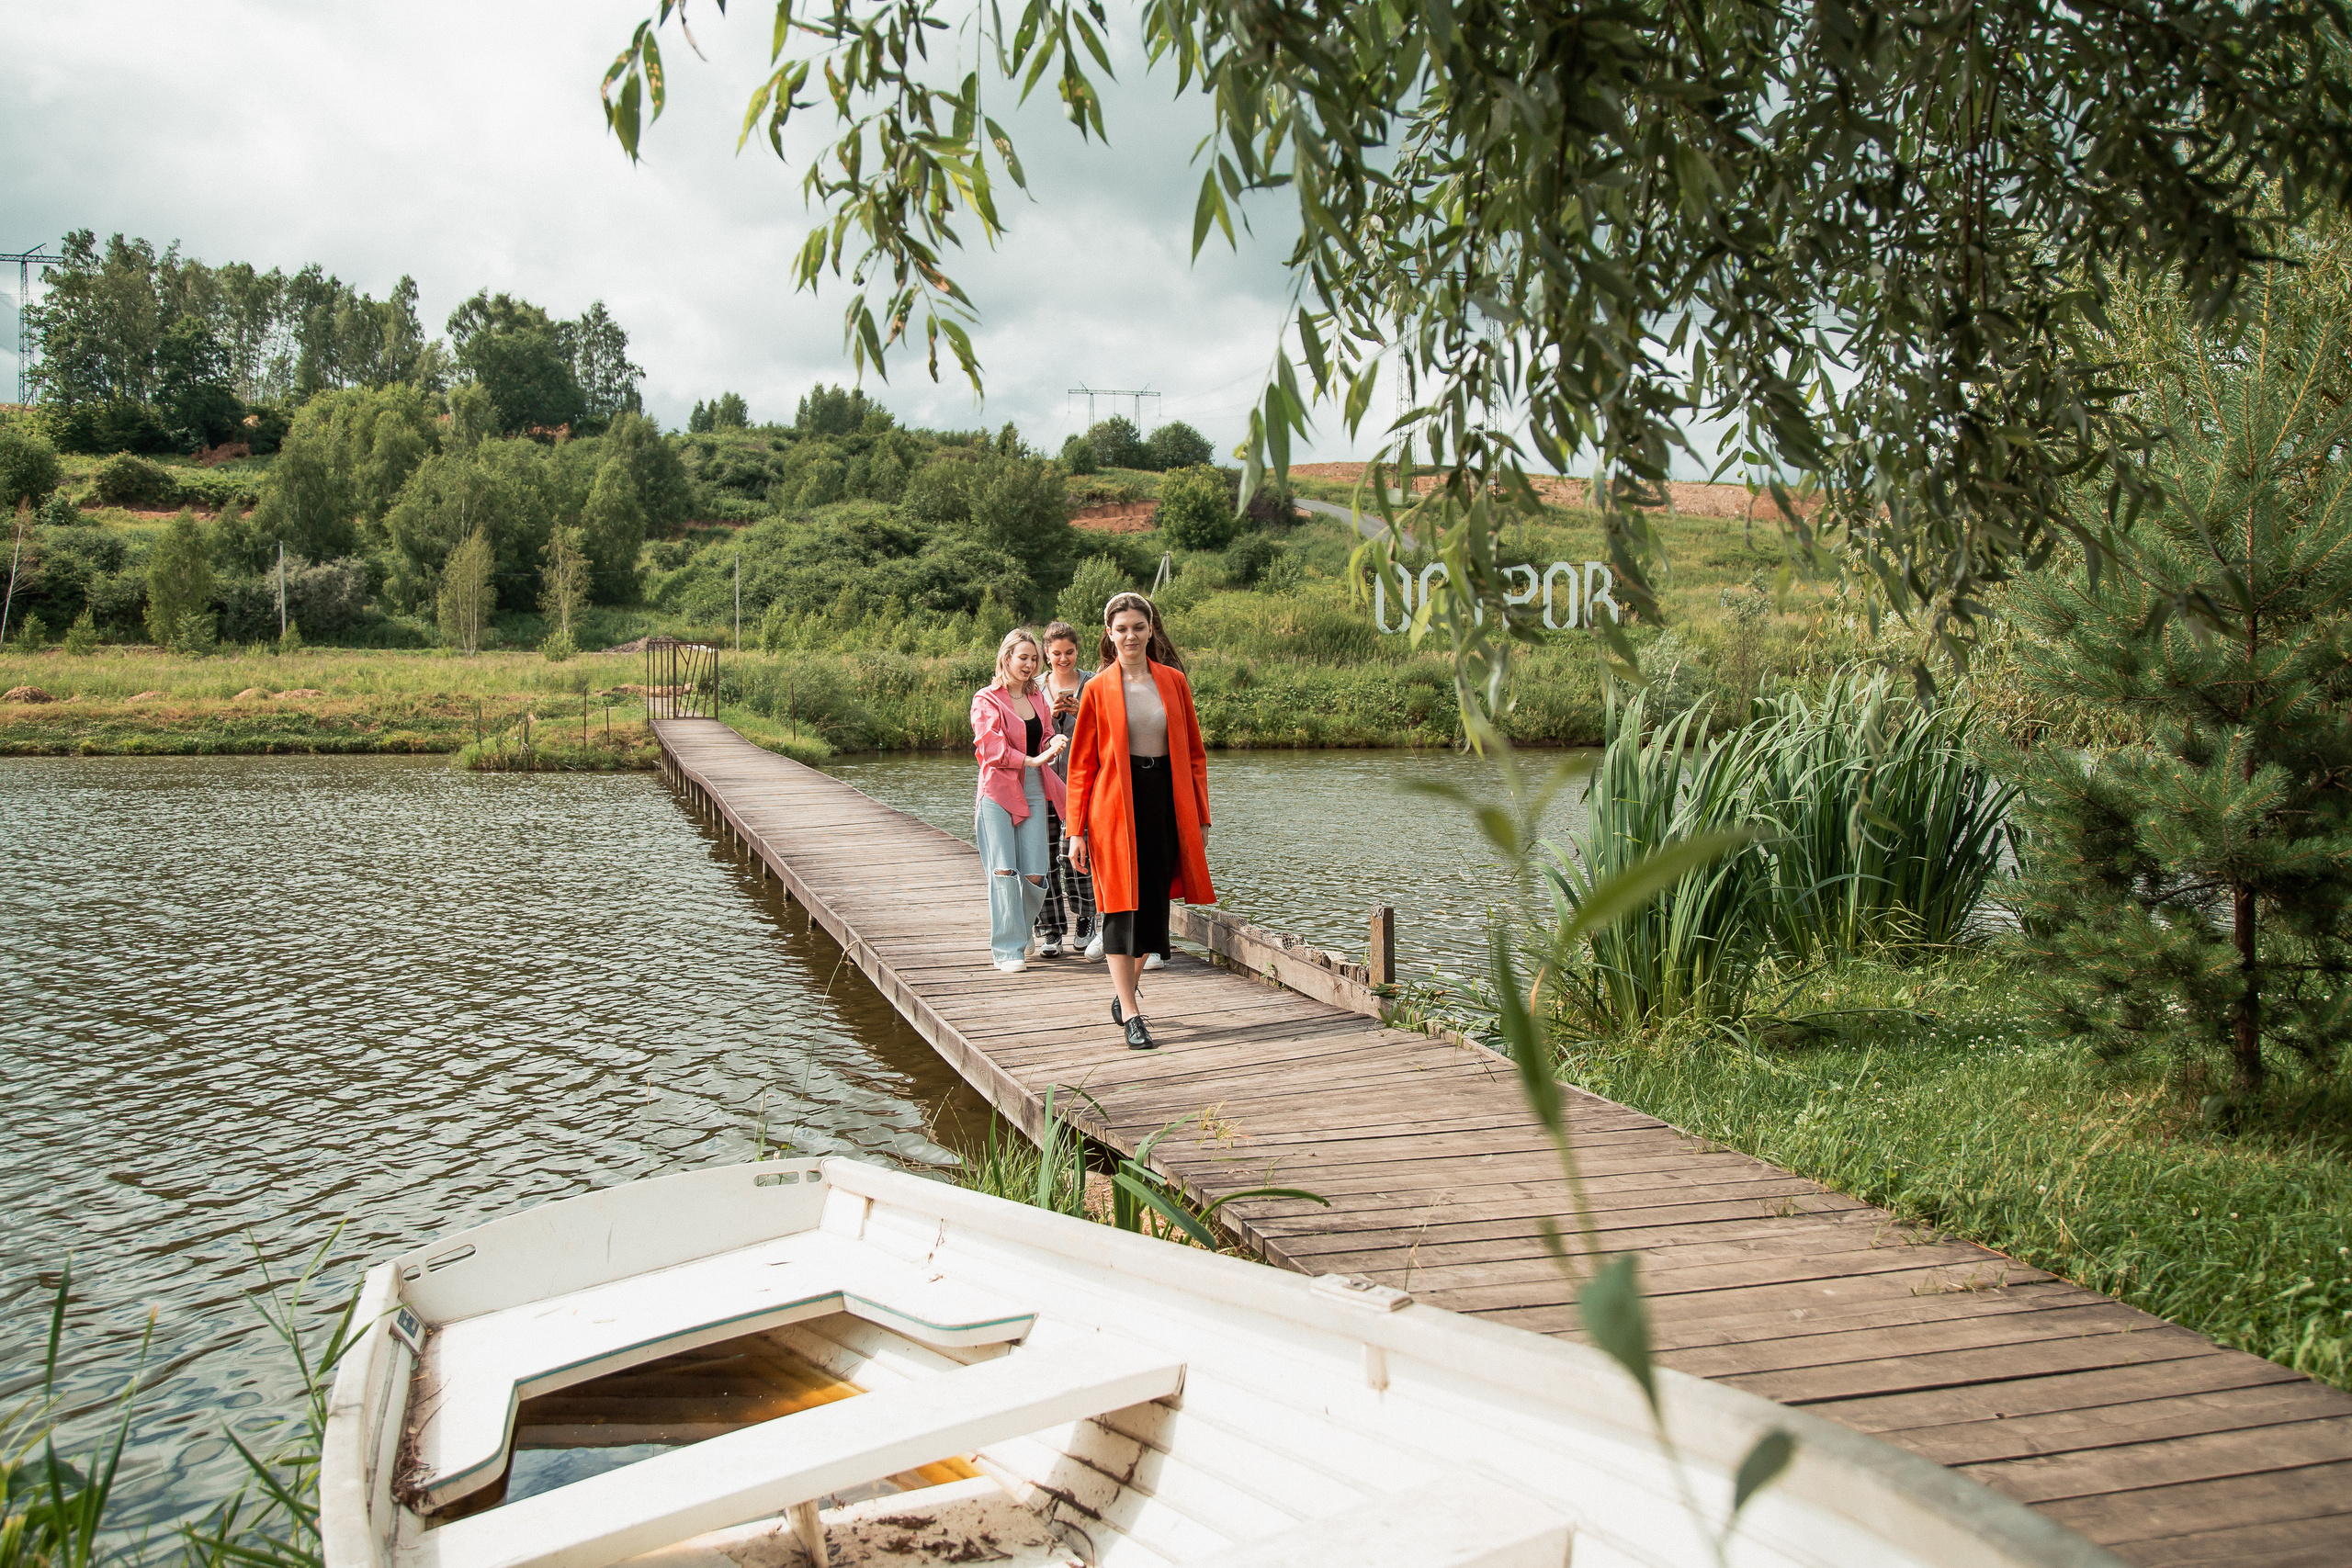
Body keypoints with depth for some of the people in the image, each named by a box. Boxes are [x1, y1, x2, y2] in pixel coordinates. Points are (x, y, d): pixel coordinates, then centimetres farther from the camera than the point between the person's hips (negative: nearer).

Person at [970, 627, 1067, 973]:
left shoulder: (1037, 697, 16)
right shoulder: (985, 700, -2)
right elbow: (991, 749, -11)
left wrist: (1053, 744, -5)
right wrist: (1033, 760, -19)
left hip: (1033, 793, 5)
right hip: (998, 793, -5)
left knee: (1035, 875, -2)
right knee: (1003, 872, -10)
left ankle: (1018, 934, 22)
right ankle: (1007, 949, -3)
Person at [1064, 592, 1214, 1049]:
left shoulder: (1174, 682, 6)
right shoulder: (1098, 690, -1)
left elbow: (1194, 754, 9)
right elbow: (1081, 765, 1)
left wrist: (1200, 818, 5)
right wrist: (1076, 830, -5)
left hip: (1166, 803, 3)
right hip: (1115, 805, -3)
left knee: (1154, 902, 9)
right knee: (1120, 905, -5)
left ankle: (1125, 990, 30)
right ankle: (1130, 1015, -2)